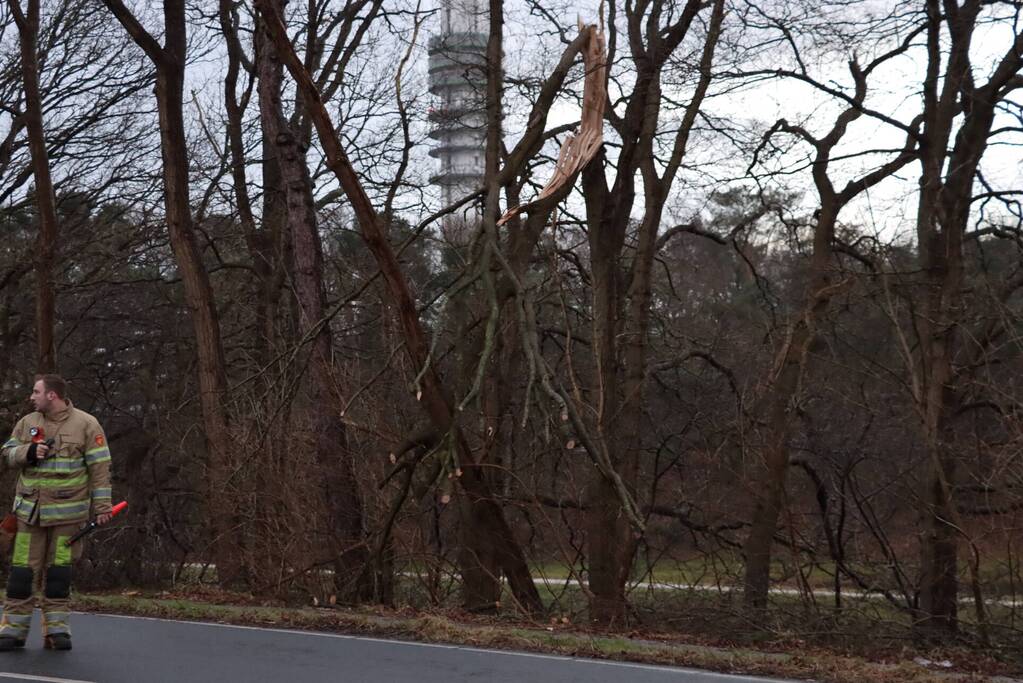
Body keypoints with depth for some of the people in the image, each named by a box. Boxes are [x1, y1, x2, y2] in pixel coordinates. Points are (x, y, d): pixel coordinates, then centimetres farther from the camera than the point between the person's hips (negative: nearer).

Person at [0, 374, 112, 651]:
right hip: (30, 510, 3)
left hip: (67, 511, -3)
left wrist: (101, 505, -8)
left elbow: (100, 467, -4)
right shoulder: (27, 422, 10)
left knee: (59, 569, 2)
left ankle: (56, 628, 10)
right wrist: (27, 452, -12)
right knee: (23, 568, 1)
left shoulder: (86, 424, -3)